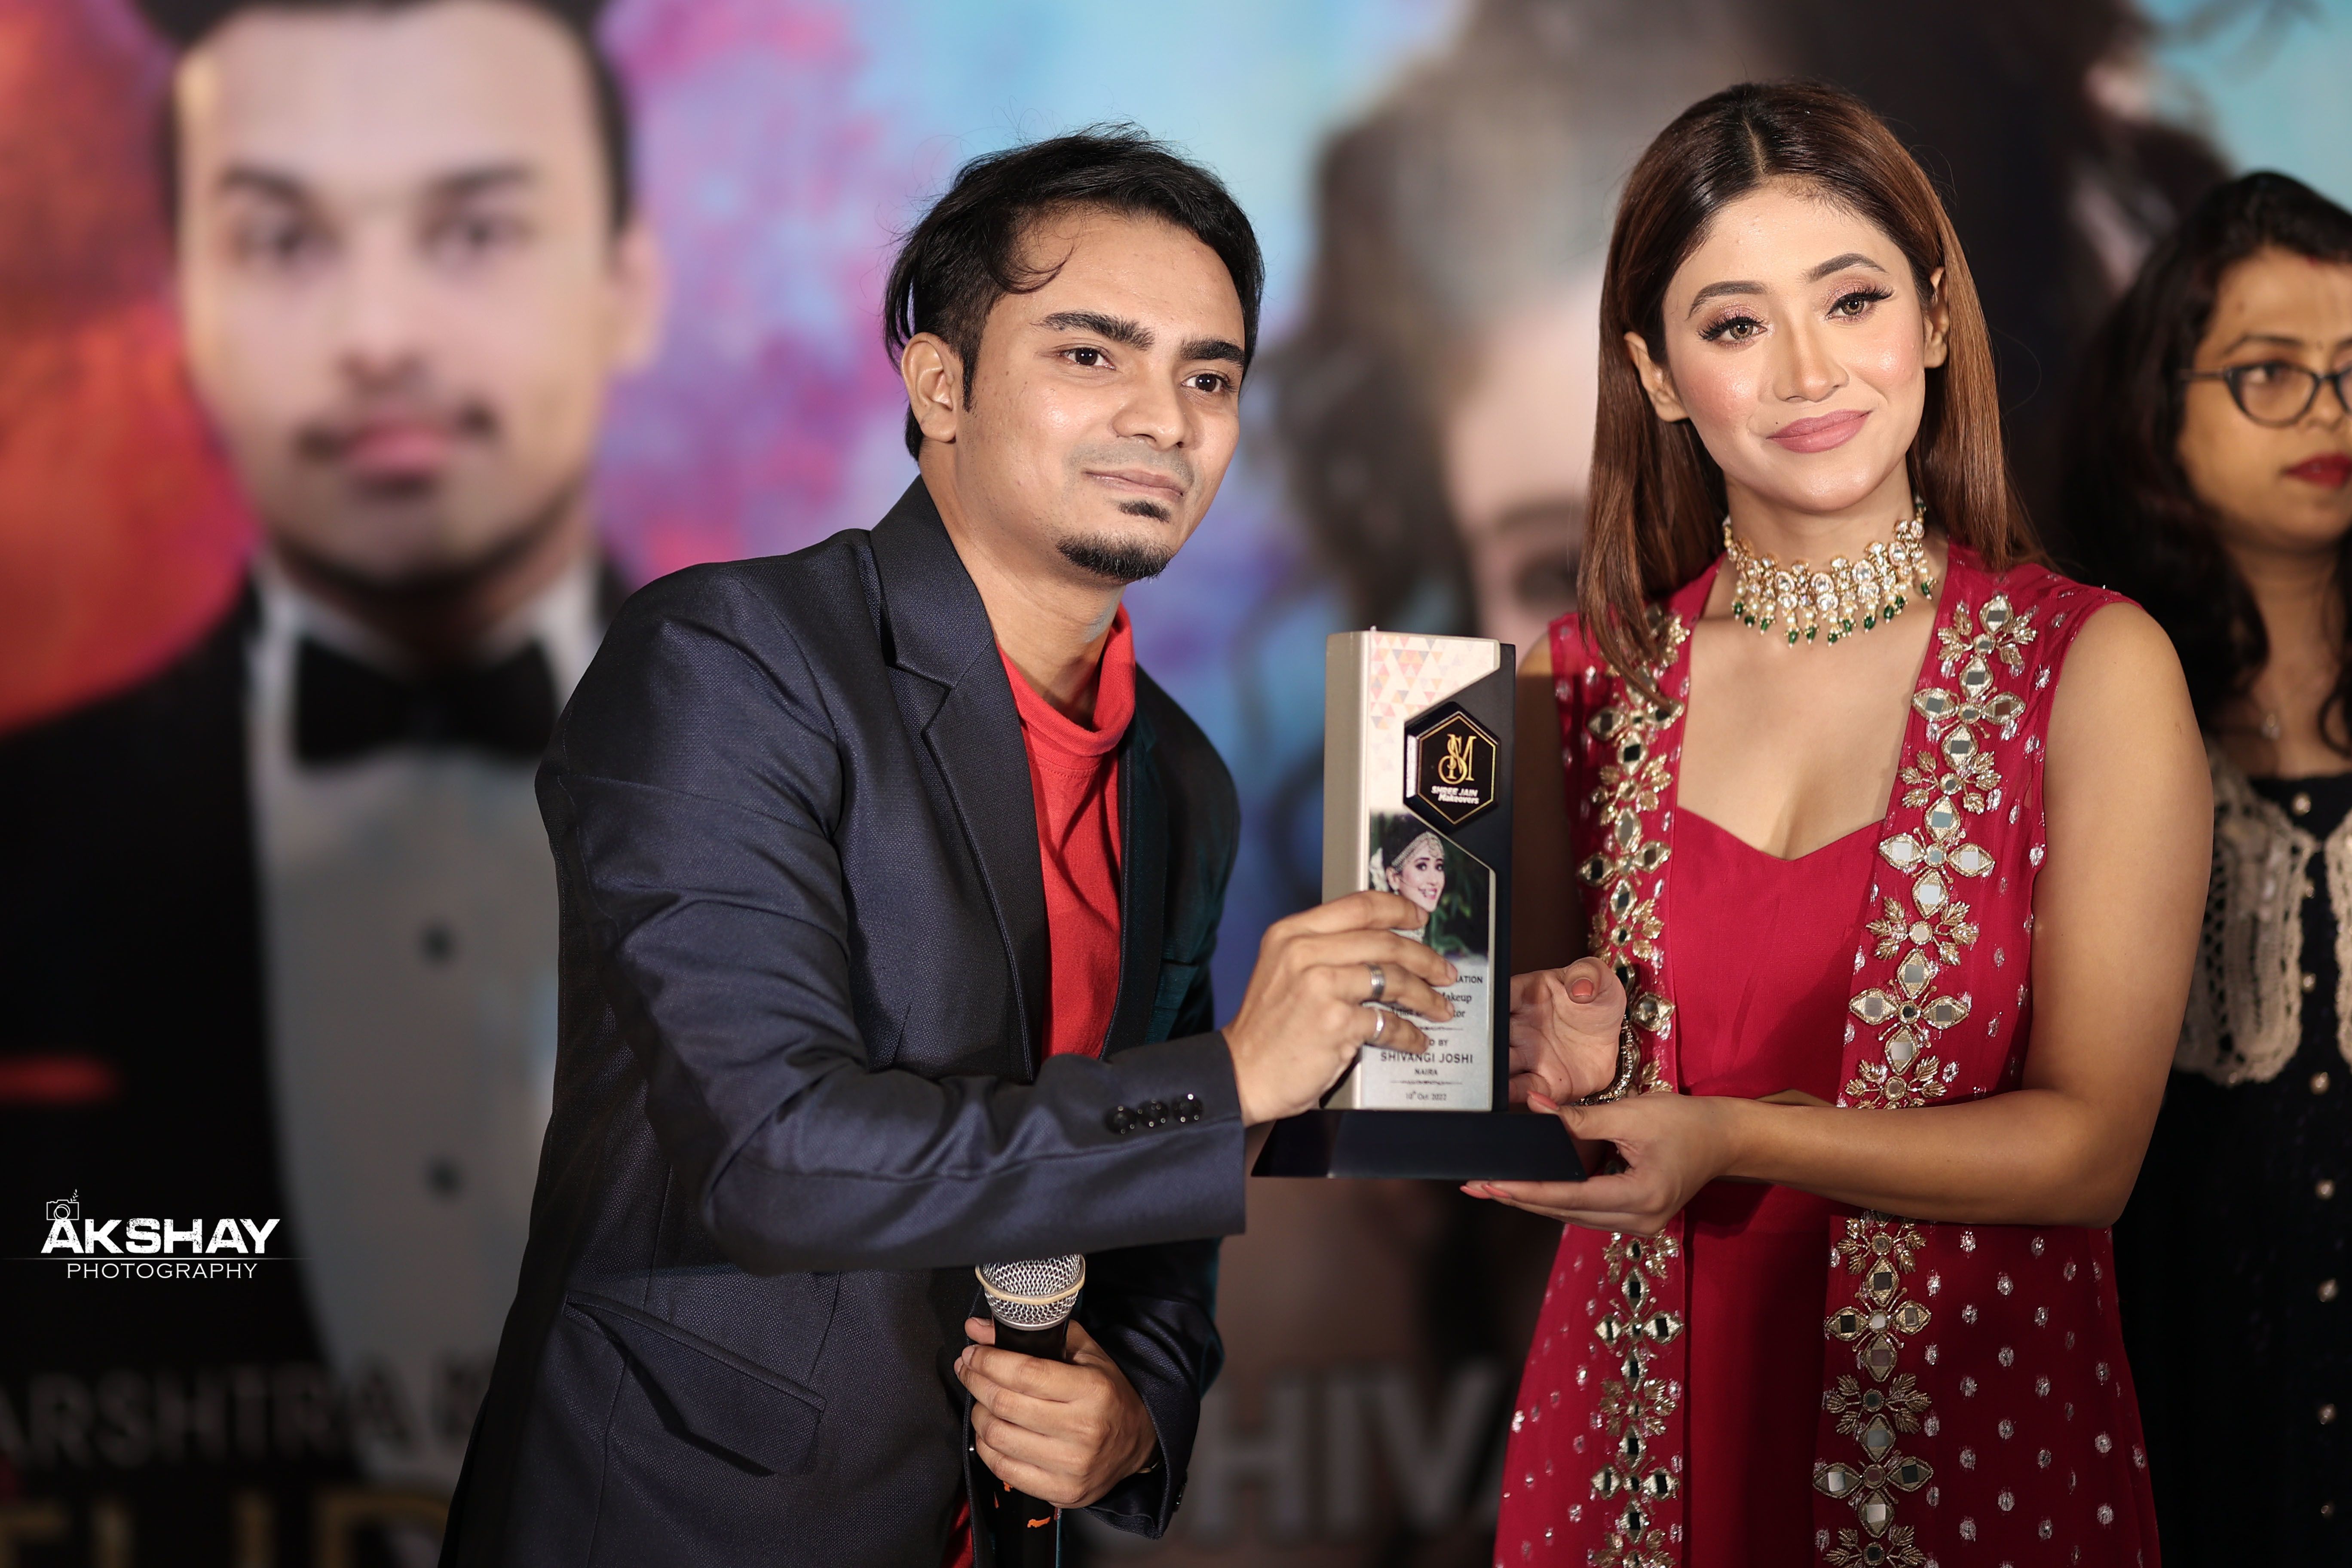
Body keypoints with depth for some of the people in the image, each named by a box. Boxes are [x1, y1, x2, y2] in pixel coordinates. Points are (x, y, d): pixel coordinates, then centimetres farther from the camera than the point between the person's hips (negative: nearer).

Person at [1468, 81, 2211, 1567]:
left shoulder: (2096, 665, -8)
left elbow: (2092, 1146, -11)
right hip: (1635, 1440, 3)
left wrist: (1731, 1140, -22)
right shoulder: (1586, 678, 0)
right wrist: (1558, 1056, -12)